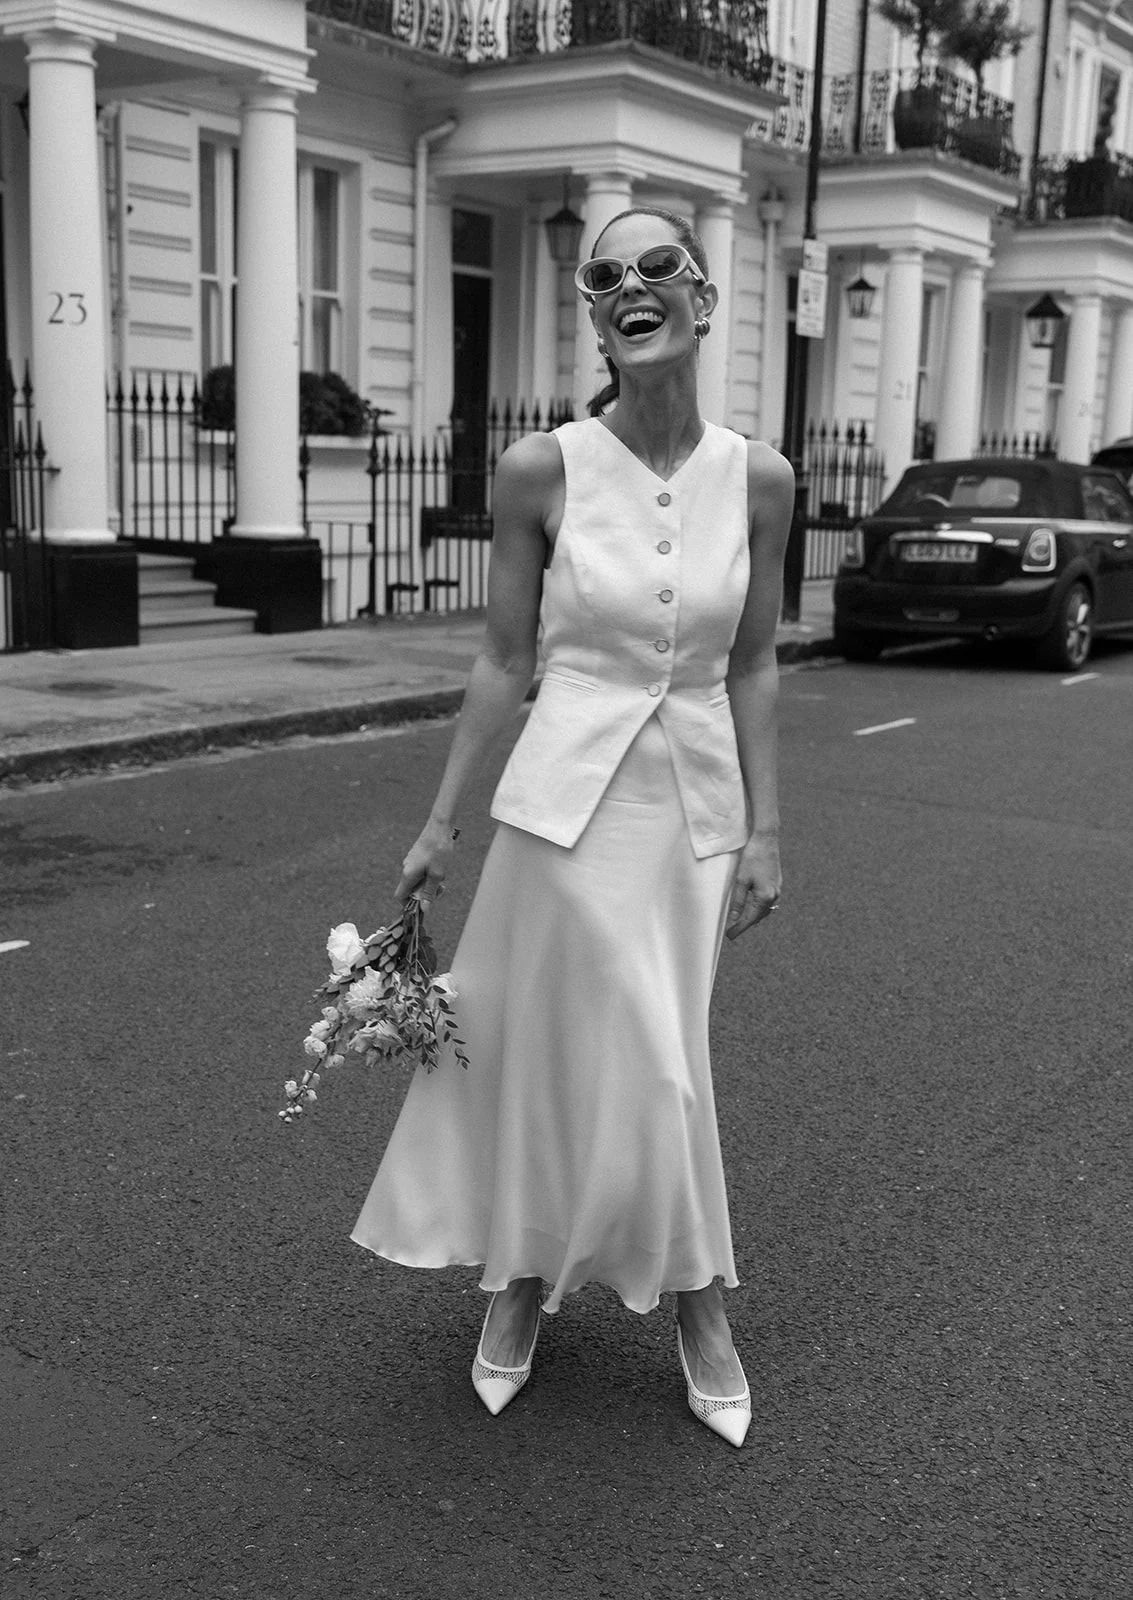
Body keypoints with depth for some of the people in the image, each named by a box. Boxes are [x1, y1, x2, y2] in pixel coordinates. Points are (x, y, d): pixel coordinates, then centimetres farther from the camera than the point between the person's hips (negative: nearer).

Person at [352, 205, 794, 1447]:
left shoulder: (757, 479, -2)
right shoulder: (539, 469, -8)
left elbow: (752, 669, 5)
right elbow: (503, 661, -1)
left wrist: (763, 832, 2)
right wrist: (440, 822, 1)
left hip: (695, 804, 2)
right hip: (565, 797, -1)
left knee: (653, 1064, 11)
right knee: (541, 1052, 8)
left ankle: (695, 1304, 32)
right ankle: (519, 1278, 33)